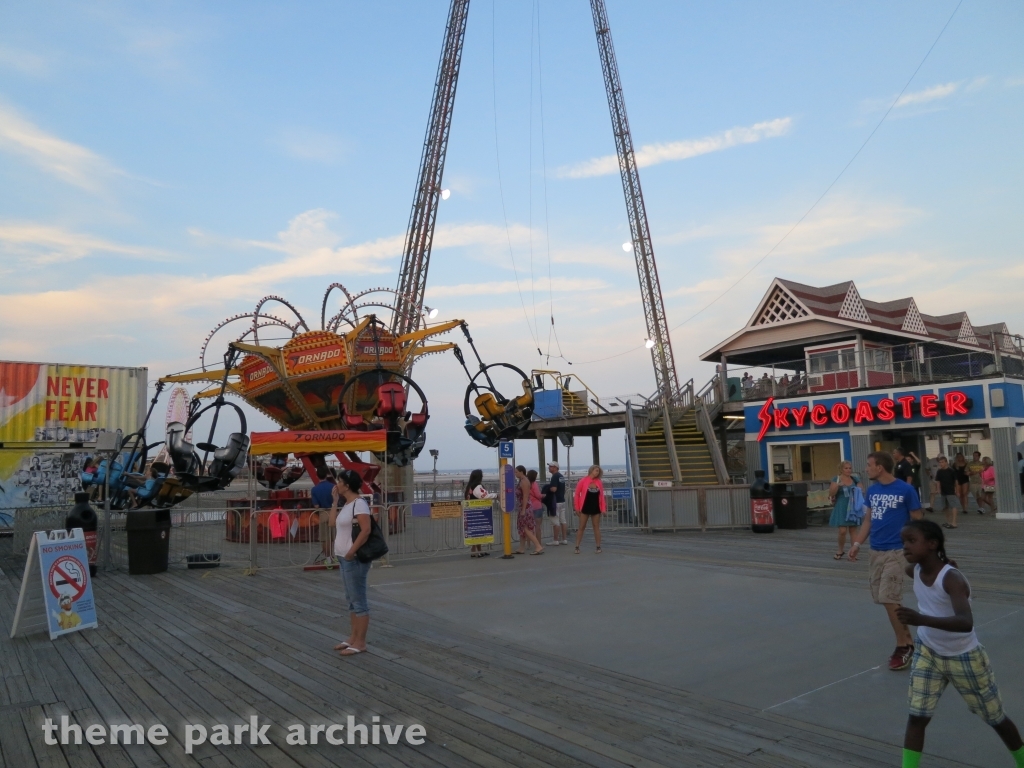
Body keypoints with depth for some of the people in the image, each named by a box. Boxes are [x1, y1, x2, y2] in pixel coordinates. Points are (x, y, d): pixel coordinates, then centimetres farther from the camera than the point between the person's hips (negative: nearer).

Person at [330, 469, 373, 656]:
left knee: (359, 600, -3)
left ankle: (360, 642, 4)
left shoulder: (359, 503, -16)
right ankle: (353, 638, 25)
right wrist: (334, 501, 12)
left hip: (355, 559, -10)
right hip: (345, 559, 10)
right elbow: (333, 523, 15)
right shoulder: (347, 504, 13)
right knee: (351, 599, 16)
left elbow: (366, 530, -24)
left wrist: (351, 552, -22)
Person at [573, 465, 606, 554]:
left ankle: (598, 547, 14)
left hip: (596, 508, 3)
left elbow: (601, 496, 5)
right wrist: (577, 508, -6)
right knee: (581, 528, 3)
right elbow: (577, 494, -4)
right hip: (585, 508, -3)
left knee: (596, 527, 8)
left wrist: (603, 509, 0)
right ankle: (577, 547, 8)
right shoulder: (583, 481, -7)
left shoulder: (599, 482, 3)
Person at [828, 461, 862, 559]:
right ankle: (840, 550, 18)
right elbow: (831, 494, -8)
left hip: (853, 508, 2)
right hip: (841, 508, -2)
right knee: (842, 531, -5)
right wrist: (838, 485, -22)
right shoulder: (836, 479, -2)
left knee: (853, 530, 4)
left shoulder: (855, 479, 5)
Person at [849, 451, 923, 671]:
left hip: (896, 552, -6)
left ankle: (903, 646, 7)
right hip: (875, 552, 6)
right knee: (884, 599, 9)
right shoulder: (872, 490, 8)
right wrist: (857, 543, 7)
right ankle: (907, 641, 24)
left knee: (889, 599, -9)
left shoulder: (906, 490, -9)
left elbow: (917, 520, -4)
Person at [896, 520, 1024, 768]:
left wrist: (922, 620, -61)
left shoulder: (951, 578, -32)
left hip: (964, 658, -4)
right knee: (916, 717, -2)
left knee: (995, 718, 18)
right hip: (928, 653, 5)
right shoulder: (914, 570, -13)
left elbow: (966, 623, -49)